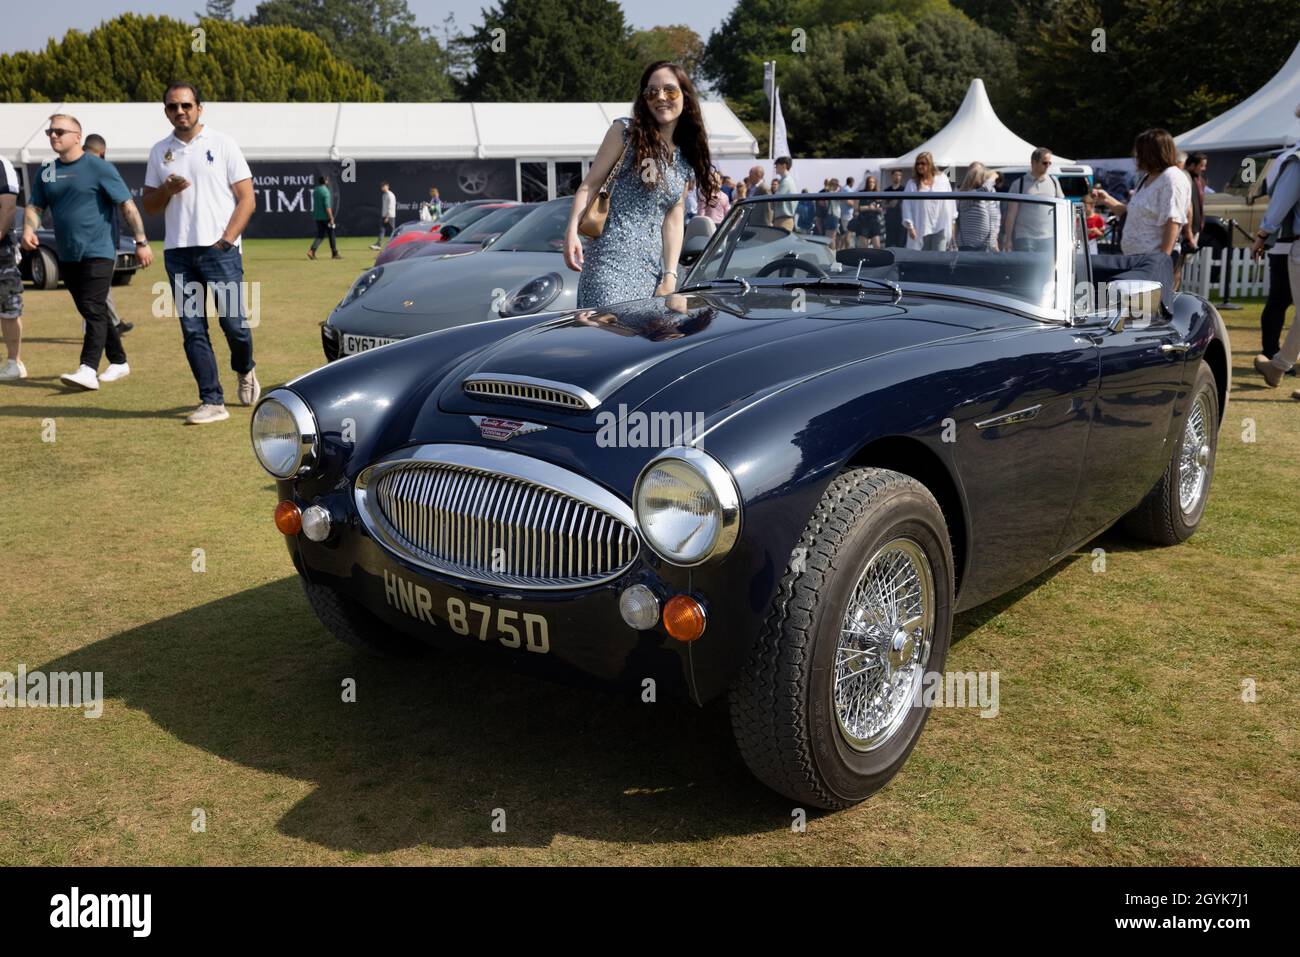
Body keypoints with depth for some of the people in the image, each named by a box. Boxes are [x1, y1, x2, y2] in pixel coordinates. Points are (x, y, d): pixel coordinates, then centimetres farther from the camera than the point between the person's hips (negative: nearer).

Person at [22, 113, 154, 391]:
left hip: (98, 253, -7)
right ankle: (119, 363, 23)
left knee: (93, 310, -14)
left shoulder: (98, 167, -6)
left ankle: (88, 370, -20)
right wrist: (28, 229, -9)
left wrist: (141, 242, -12)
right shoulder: (46, 174, 13)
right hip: (67, 256, 7)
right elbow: (34, 206, 13)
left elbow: (127, 206, -7)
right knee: (92, 312, 12)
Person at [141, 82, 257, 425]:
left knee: (234, 321, -7)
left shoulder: (222, 144, 4)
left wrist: (226, 240, -10)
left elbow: (247, 199, 0)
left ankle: (245, 370, 25)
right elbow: (148, 206, 17)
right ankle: (212, 402, 4)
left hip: (220, 250, -4)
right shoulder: (159, 151, 15)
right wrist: (167, 189, -5)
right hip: (177, 253, 4)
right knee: (192, 329, 0)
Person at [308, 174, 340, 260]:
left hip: (317, 216, 7)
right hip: (325, 217, -7)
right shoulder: (325, 191, -14)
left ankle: (312, 250, -12)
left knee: (320, 235, 8)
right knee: (331, 234, 7)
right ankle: (334, 254, 14)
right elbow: (327, 206, -20)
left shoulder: (315, 191, 10)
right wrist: (331, 218, -19)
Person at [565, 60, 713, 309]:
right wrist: (572, 232, -14)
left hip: (652, 269, 5)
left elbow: (673, 220, 12)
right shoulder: (625, 131, 4)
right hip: (610, 261, -5)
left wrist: (670, 276, 2)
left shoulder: (686, 161, 16)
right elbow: (589, 186, 1)